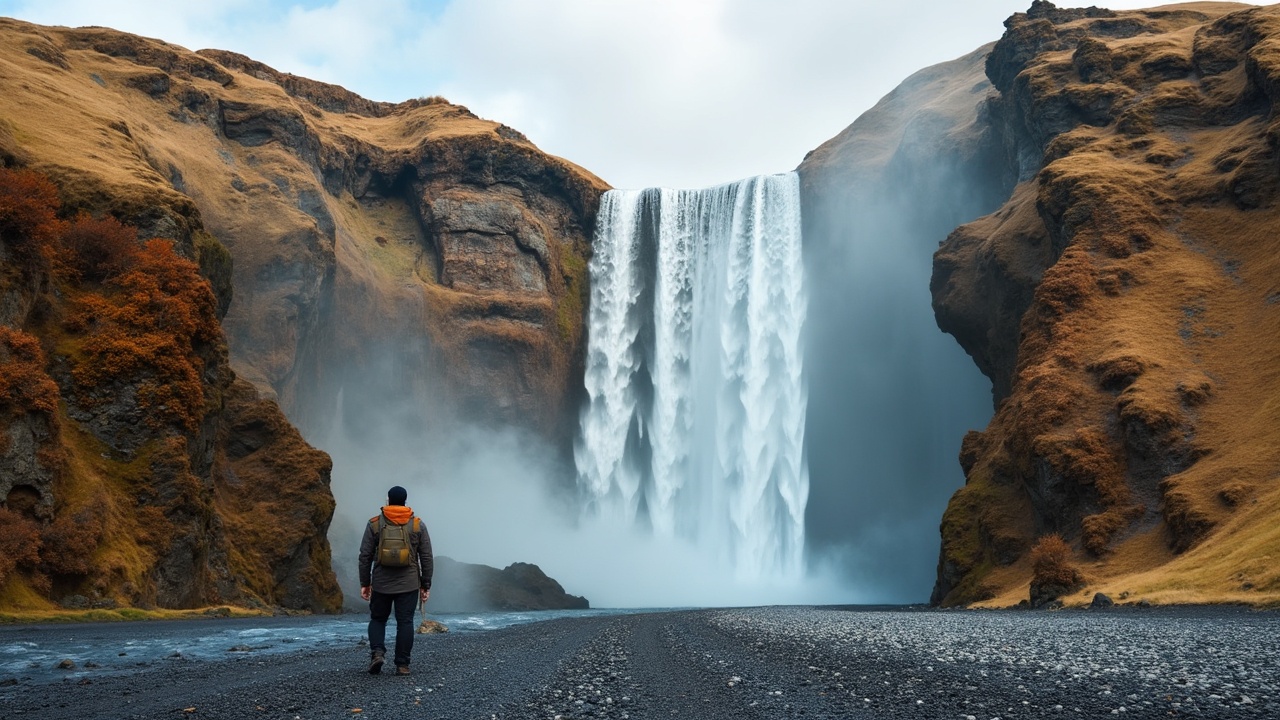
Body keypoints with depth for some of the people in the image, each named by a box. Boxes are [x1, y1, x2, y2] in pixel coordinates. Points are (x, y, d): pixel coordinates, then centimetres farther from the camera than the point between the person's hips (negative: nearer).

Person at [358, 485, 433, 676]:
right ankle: (402, 665, 4)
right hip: (409, 584, 0)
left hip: (381, 583, 0)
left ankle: (377, 652, -6)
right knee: (405, 622, 5)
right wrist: (426, 585, 8)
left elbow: (365, 556, -1)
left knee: (377, 619, 15)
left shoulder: (374, 523, 0)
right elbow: (426, 558, 2)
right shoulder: (418, 524, 2)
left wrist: (364, 583, 7)